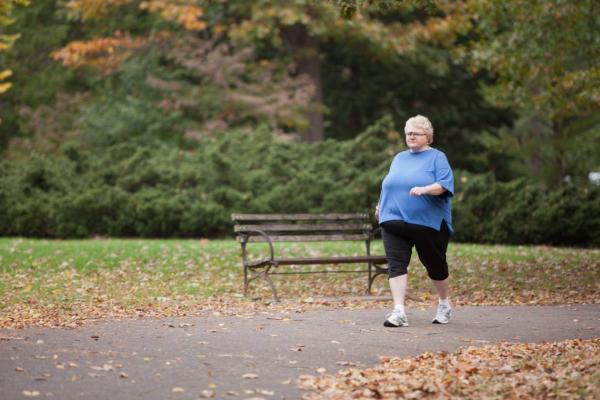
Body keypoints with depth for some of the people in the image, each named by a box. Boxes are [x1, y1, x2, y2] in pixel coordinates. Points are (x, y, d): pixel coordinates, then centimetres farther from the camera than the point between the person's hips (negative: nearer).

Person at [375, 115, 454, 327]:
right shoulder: (399, 158, 17)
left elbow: (444, 184, -15)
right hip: (394, 220, 4)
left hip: (428, 222, -4)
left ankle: (444, 305, 32)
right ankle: (398, 311, -17)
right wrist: (381, 204, 19)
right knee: (396, 264, -11)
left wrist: (424, 189, -29)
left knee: (435, 265, 9)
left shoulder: (437, 157, 0)